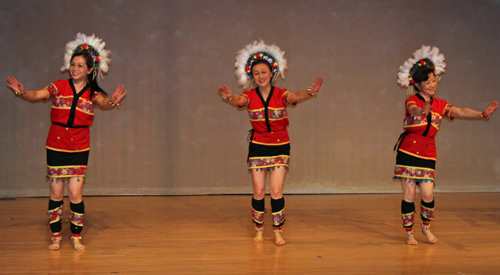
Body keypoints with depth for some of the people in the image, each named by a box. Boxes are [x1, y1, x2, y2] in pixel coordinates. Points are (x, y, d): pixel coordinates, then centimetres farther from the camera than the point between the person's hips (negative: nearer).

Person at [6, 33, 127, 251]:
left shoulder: (92, 93, 1)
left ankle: (76, 237, 10)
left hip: (79, 149, 0)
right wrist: (22, 92, -33)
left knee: (75, 193, -5)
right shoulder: (59, 87, 1)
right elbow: (37, 95, -11)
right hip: (55, 147, 1)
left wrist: (113, 102, -42)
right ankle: (56, 236, 17)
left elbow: (103, 103, -19)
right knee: (56, 194, 4)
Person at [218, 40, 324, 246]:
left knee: (276, 191, -5)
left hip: (280, 146, -1)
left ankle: (278, 232, 5)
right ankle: (259, 230, 15)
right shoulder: (250, 96, -2)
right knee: (259, 192, 1)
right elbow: (239, 100, -25)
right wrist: (229, 97, -50)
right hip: (258, 147, 1)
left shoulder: (280, 94, -3)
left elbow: (295, 97, -24)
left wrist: (310, 92, -47)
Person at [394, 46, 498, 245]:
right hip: (408, 151, -3)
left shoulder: (439, 105, 11)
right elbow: (414, 111, -26)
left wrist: (483, 114, -17)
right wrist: (423, 111, -50)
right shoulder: (412, 101, -2)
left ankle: (426, 227, 20)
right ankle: (409, 233, 11)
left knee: (427, 193, -5)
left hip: (428, 154, 3)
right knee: (409, 194, -3)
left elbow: (461, 112, -1)